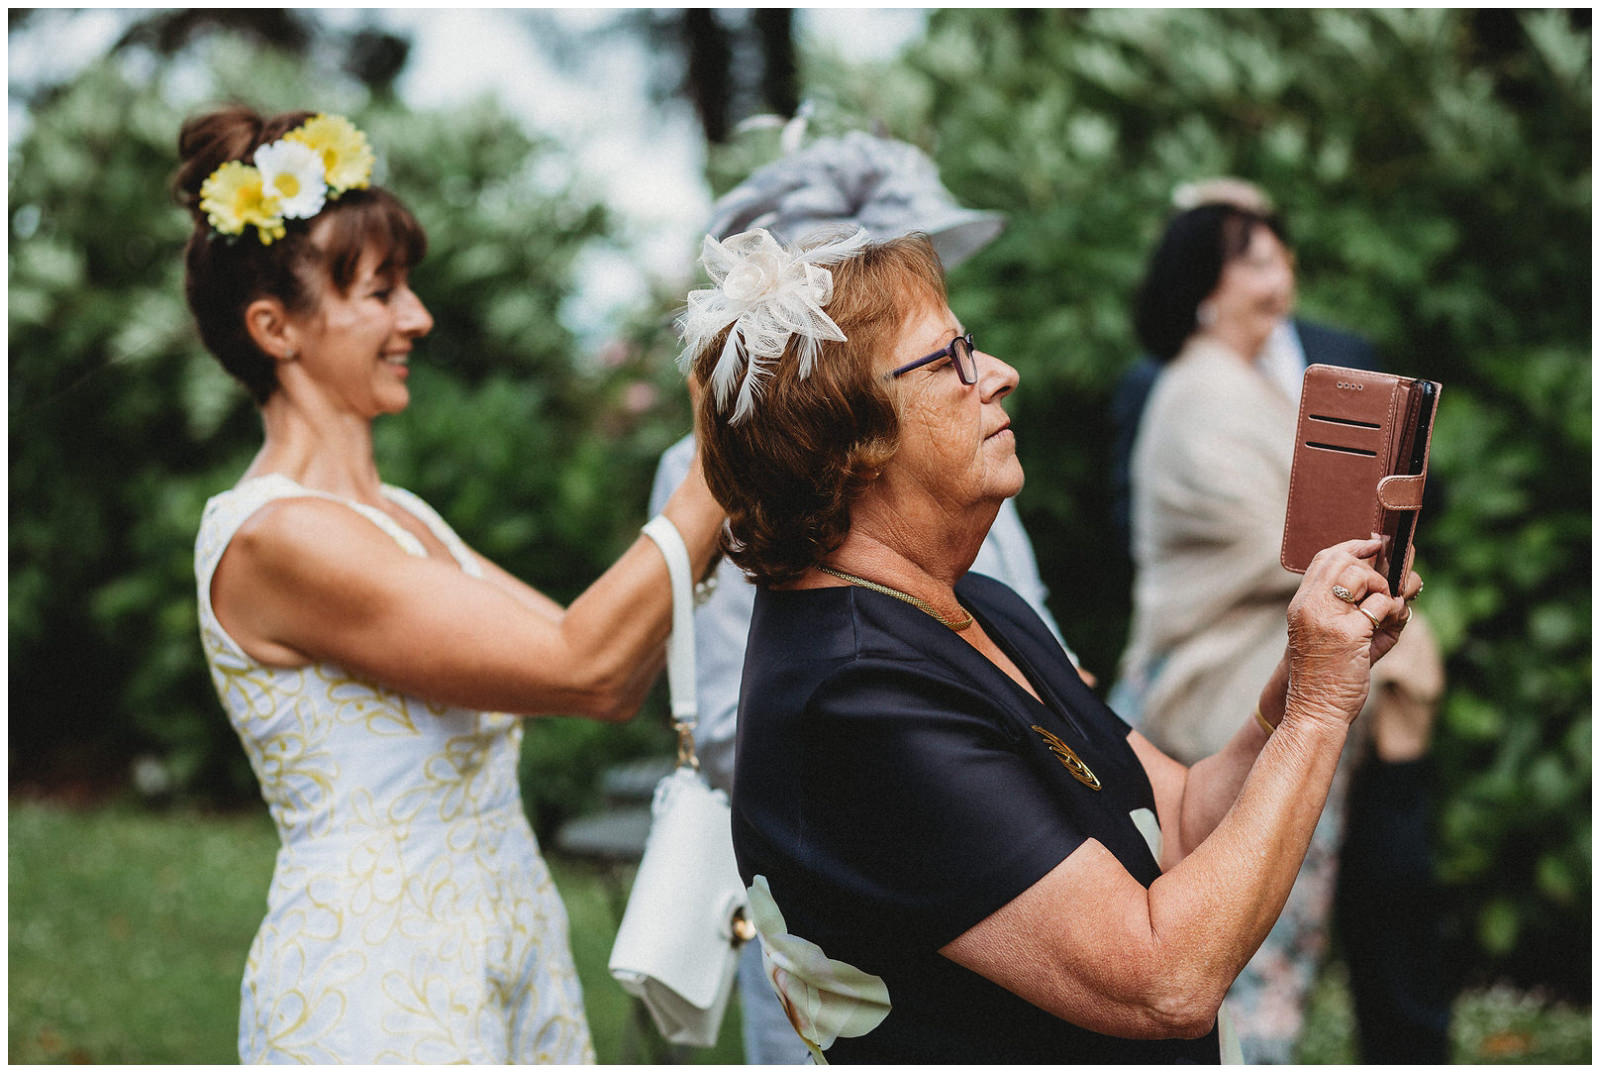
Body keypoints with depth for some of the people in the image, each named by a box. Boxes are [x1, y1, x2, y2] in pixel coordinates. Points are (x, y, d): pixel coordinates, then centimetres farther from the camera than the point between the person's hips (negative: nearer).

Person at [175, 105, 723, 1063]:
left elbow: (621, 686, 7)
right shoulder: (273, 539, -17)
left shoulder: (401, 518, 11)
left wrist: (708, 510, 0)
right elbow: (585, 667, -22)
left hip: (511, 963, 8)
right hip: (373, 984, -8)